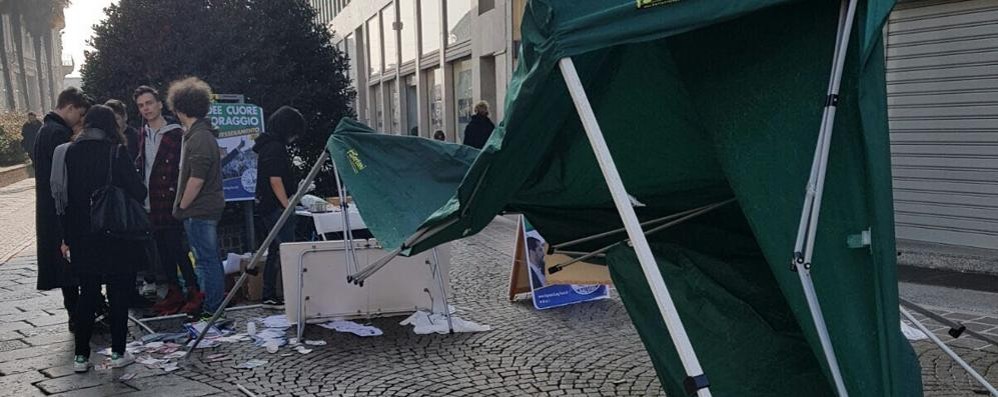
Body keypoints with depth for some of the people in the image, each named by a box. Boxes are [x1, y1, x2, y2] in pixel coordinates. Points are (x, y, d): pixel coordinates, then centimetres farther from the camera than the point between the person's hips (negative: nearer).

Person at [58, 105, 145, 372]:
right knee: (118, 292, 7)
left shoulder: (70, 152, 1)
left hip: (81, 236, 4)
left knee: (87, 293, 13)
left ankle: (81, 355, 15)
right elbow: (138, 191, -12)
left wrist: (68, 236, 8)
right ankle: (118, 352, 11)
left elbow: (63, 193, 3)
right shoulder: (116, 152, -11)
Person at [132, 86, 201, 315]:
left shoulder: (176, 134, -8)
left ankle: (195, 293, -2)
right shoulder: (142, 134, 13)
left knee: (176, 248, -9)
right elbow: (139, 165, 20)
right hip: (150, 203, 7)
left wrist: (177, 197, -14)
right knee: (162, 249, 11)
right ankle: (173, 292, 20)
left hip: (170, 202, -7)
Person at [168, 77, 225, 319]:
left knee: (206, 259, -3)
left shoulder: (198, 138, -18)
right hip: (211, 207, 10)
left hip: (198, 210, -10)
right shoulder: (204, 134, 13)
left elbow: (197, 179, -22)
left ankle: (211, 308, 4)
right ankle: (217, 304, 25)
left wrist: (181, 206, -13)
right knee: (211, 258, 16)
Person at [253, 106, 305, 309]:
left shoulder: (267, 145, 17)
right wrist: (287, 206, -18)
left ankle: (270, 296, 17)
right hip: (276, 208, -11)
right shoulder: (275, 148, -15)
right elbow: (275, 181, -20)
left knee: (275, 251, 13)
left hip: (267, 208, 11)